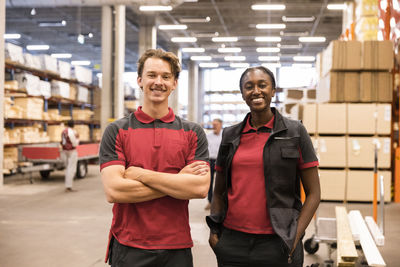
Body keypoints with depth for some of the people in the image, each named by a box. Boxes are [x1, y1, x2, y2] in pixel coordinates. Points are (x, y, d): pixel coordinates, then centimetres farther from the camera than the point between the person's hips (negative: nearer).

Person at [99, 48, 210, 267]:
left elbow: (201, 188, -11)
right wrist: (179, 180, -12)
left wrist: (142, 174, -13)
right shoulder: (117, 131, -1)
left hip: (176, 249, 1)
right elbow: (113, 190, -13)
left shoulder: (193, 133, 2)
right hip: (129, 249, -1)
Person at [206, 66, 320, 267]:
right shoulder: (230, 135, 9)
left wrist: (295, 237, -10)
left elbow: (313, 193, -1)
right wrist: (214, 230, 1)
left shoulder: (294, 132, 0)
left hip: (276, 244, -3)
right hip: (233, 242, 3)